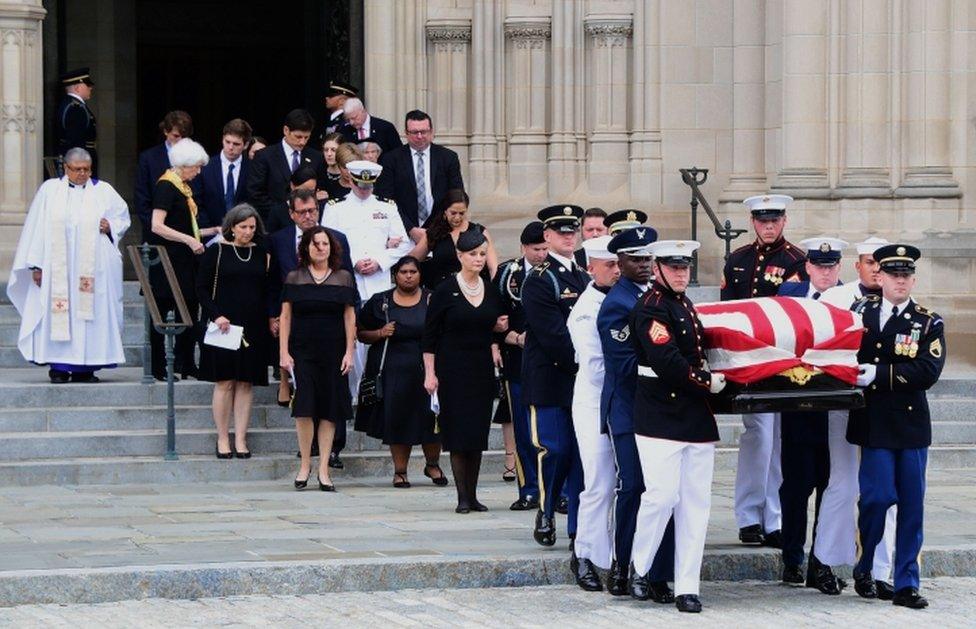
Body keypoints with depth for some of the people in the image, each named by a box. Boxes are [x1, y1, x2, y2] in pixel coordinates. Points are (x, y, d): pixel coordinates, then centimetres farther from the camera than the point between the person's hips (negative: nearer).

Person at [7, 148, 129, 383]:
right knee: (58, 314, -7)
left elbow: (122, 216, 18)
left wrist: (111, 226, -5)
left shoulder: (102, 191, 11)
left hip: (93, 266, 1)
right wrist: (36, 264, -2)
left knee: (90, 310, -3)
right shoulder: (50, 190, 7)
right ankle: (60, 366, -3)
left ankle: (85, 366, 0)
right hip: (57, 267, -1)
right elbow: (37, 228, 5)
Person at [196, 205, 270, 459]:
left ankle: (240, 440, 5)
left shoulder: (261, 254, 10)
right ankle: (222, 440, 3)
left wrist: (271, 317, 3)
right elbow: (202, 289, -1)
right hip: (224, 324, -3)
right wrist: (215, 315, -13)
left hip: (253, 327, 3)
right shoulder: (216, 252, 0)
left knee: (245, 383, 2)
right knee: (224, 381, -3)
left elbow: (268, 290, 15)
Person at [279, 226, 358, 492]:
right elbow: (285, 317, 4)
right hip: (302, 351, -1)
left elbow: (349, 317, 7)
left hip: (333, 351, 1)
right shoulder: (295, 278, 4)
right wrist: (284, 353, -3)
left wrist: (349, 352, 1)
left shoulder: (343, 278, 6)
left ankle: (323, 469, 4)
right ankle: (305, 463, 2)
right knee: (304, 407, -10)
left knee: (329, 410, 0)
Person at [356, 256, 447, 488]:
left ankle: (432, 464, 20)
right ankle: (400, 471, 9)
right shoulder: (380, 302, 7)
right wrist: (380, 334, -8)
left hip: (426, 370, 0)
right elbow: (361, 334, 10)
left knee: (431, 419, -3)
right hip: (392, 371, 0)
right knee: (396, 421, -1)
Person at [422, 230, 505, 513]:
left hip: (482, 368, 4)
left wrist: (499, 328, 1)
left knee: (478, 433, 4)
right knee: (458, 432, -6)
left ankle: (472, 494, 9)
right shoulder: (446, 291, -6)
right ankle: (462, 497, -4)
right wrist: (430, 373, -9)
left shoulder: (491, 291, 7)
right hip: (453, 370, -4)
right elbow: (429, 335, -4)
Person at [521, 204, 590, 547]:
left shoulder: (585, 278, 17)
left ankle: (580, 529, 5)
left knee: (583, 453, 2)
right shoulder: (539, 280, -5)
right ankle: (545, 515, 12)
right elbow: (553, 335, -13)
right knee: (555, 451, -7)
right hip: (551, 381, -6)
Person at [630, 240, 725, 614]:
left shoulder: (683, 304, 18)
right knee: (662, 495, -11)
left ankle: (687, 588, 5)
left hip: (696, 420, 8)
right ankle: (637, 574, 9)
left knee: (696, 502, 4)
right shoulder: (652, 307, -10)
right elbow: (667, 362, -20)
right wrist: (707, 382, -11)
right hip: (661, 418, -8)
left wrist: (709, 379, 11)